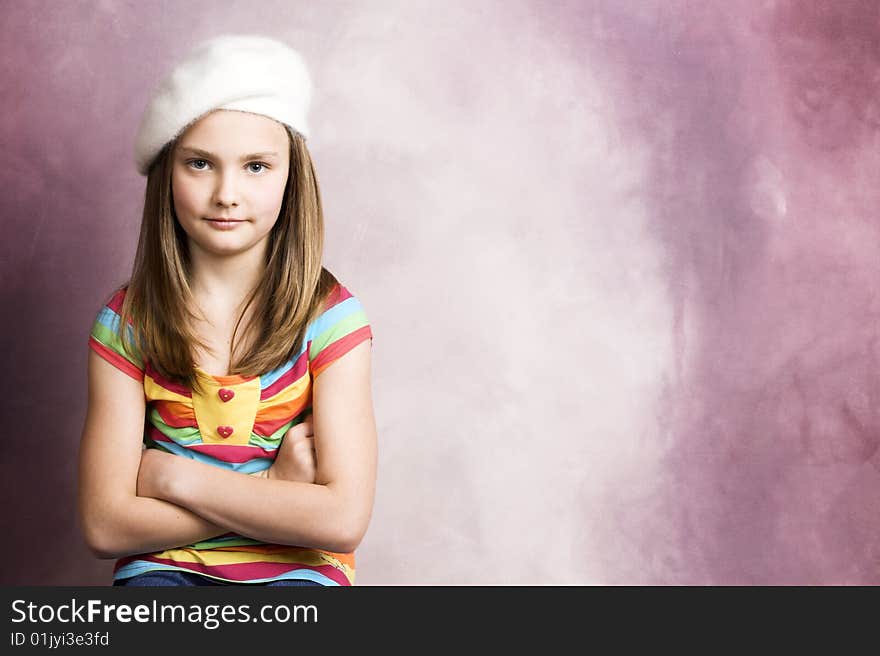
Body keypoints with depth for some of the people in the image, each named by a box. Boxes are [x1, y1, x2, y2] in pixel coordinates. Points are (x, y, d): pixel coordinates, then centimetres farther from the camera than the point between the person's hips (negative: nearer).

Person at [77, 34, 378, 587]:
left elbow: (344, 517, -15)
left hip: (292, 568, 0)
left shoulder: (329, 314, -6)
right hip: (164, 566, 1)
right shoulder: (127, 321, -2)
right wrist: (273, 492, -12)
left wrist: (173, 474, -11)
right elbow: (105, 526, -8)